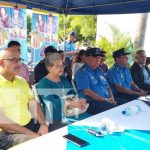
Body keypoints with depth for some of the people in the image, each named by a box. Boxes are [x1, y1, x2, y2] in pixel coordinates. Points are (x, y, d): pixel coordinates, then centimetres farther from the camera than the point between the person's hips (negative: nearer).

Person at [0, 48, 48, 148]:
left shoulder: (22, 81, 10)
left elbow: (34, 104, 10)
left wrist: (43, 124, -6)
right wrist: (29, 133, -19)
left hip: (31, 124, 6)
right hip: (11, 131, -6)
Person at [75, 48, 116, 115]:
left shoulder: (100, 71, 21)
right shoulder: (82, 73, -4)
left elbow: (107, 87, 23)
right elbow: (87, 92, -15)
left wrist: (112, 98, 2)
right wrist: (105, 99, -15)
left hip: (106, 101, 8)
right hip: (91, 103, -8)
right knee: (112, 107, -31)